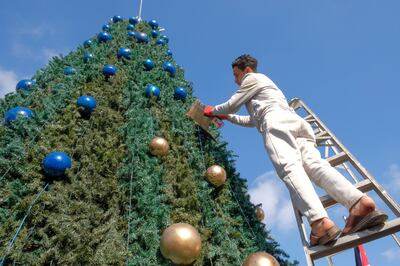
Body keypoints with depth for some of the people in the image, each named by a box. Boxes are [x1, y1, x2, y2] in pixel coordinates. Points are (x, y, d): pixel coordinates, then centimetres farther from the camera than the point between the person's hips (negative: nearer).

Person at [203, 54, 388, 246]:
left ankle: (320, 221, -53)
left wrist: (213, 111, 37)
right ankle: (359, 201, -45)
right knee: (314, 163, -18)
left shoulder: (252, 78, 22)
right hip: (296, 122, 8)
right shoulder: (261, 84, 47)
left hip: (276, 120, -8)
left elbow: (232, 105, 18)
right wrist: (227, 117, 57)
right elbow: (253, 120, 54)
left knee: (289, 166, -30)